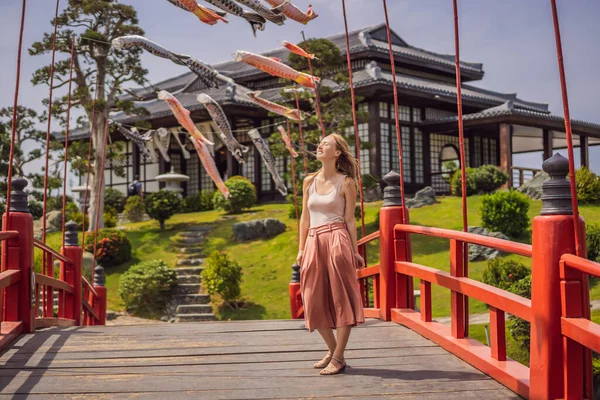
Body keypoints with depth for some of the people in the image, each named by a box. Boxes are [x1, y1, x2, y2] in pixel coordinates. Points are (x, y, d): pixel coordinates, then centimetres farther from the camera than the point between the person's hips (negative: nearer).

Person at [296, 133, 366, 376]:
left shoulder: (346, 183, 0)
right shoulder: (309, 181, 11)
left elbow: (350, 219, 0)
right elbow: (305, 217, 13)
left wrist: (355, 251, -4)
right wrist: (301, 249, 8)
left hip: (337, 241, -5)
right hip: (314, 244, 5)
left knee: (340, 299, -2)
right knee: (315, 302, 8)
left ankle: (338, 359, 4)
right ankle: (332, 350, 26)